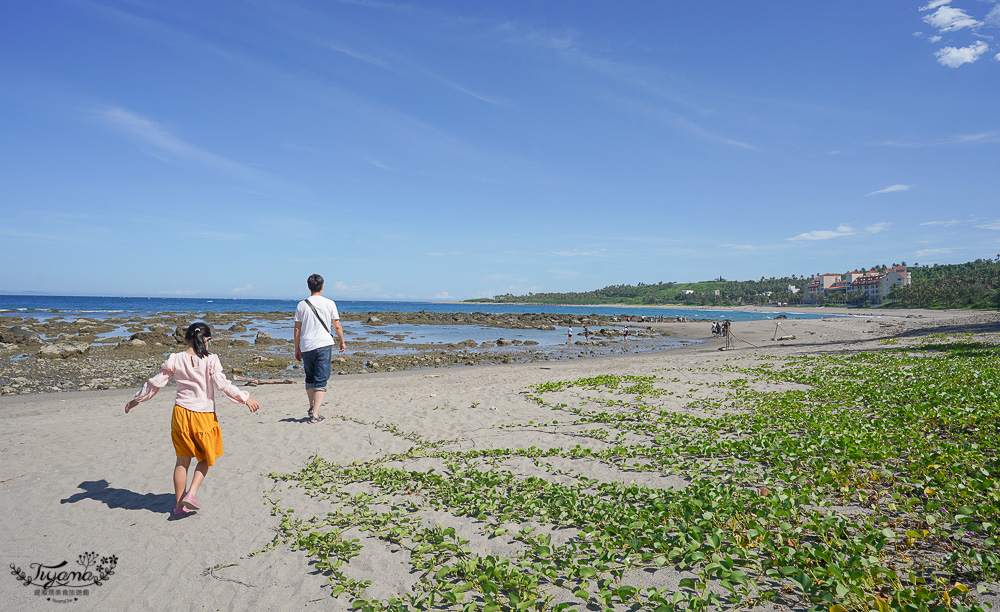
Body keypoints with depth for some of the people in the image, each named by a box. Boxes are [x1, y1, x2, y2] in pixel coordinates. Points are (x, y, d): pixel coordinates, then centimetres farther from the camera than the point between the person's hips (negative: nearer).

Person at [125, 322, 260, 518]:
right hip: (204, 415, -3)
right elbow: (223, 384, -16)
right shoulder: (211, 360, -10)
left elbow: (155, 383, 5)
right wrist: (245, 398, -8)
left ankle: (180, 504, 20)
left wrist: (136, 400, 19)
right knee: (206, 458, 17)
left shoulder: (174, 359, -1)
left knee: (182, 460, 15)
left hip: (181, 413, 3)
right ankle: (191, 493, 0)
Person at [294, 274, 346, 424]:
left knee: (309, 379, 20)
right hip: (324, 345, -2)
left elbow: (297, 329, 6)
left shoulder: (301, 305, 5)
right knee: (321, 381, -1)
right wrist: (342, 342, 17)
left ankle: (312, 408, 26)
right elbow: (337, 326, 4)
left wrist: (297, 349, 13)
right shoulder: (329, 303, 0)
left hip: (306, 347, 2)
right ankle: (315, 415, -8)